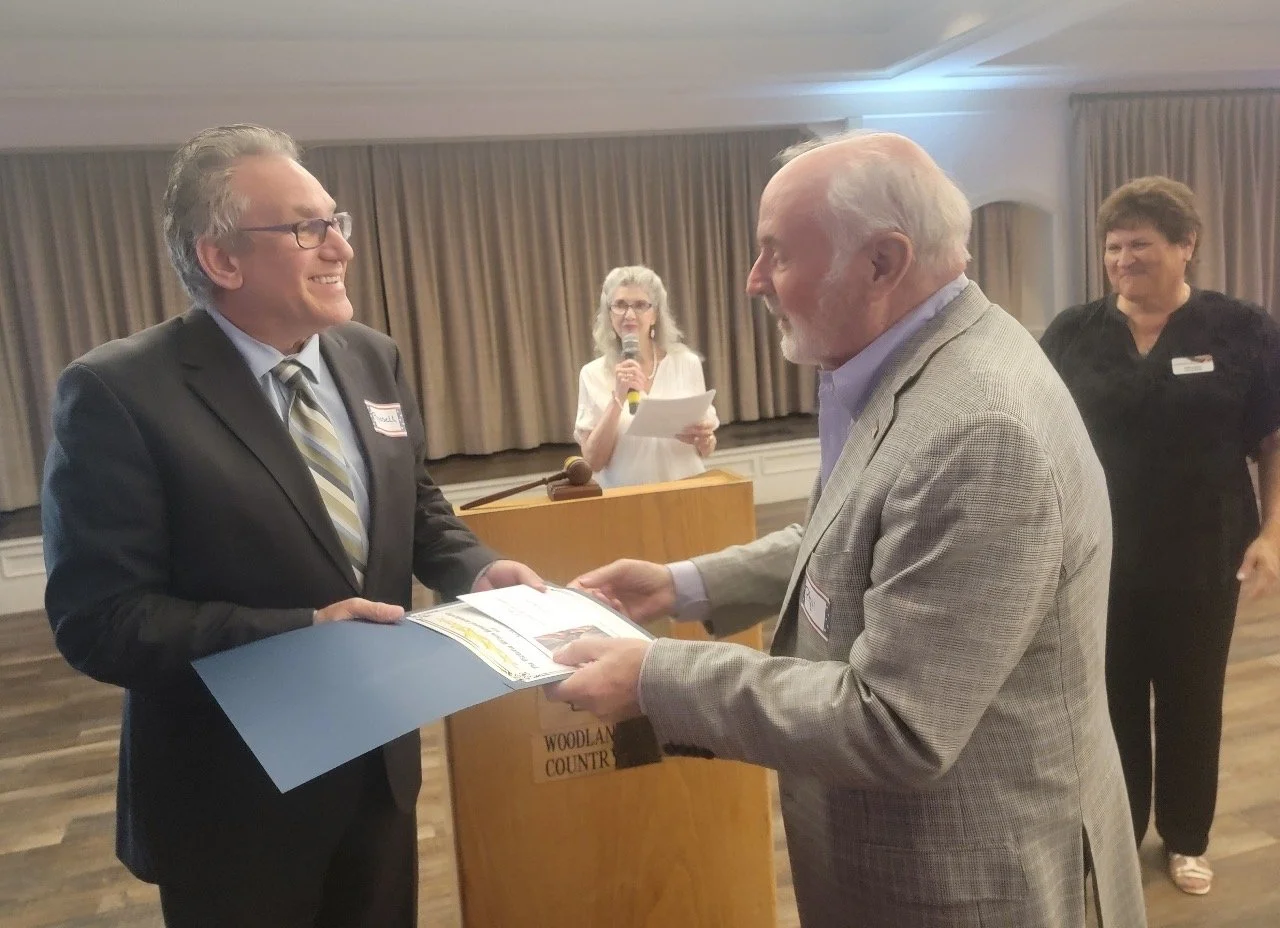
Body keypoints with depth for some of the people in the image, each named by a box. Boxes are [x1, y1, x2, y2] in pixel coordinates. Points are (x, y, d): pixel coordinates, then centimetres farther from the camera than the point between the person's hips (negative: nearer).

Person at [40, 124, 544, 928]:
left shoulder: (375, 360, 0)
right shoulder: (118, 392, -18)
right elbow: (98, 618, -20)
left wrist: (475, 568, -10)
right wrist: (300, 632, -29)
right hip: (234, 796, -5)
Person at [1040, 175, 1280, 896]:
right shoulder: (1072, 333, -1)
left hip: (1200, 559, 0)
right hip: (1100, 558, 1)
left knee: (1192, 700, 15)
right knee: (1110, 701, 12)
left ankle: (1187, 839, 37)